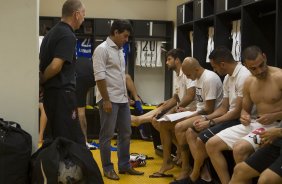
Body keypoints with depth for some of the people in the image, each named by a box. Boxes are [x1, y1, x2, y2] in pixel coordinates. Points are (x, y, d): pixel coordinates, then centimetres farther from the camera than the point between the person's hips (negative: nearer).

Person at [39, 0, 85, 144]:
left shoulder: (52, 33, 15)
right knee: (73, 142, -6)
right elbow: (55, 66, -24)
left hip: (50, 92, 9)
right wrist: (42, 80, -8)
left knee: (54, 140, 14)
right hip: (62, 93, -9)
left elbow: (41, 62, 19)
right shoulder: (68, 36, -14)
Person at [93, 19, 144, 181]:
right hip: (109, 99, -8)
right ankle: (107, 168, 11)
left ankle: (124, 165, 22)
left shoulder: (120, 50, 15)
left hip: (122, 99, 8)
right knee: (107, 135, 1)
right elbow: (100, 77, -17)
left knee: (126, 133, 12)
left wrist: (128, 95, 17)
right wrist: (106, 100, -19)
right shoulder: (102, 49, -11)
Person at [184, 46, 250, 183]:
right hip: (230, 117, 10)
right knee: (190, 132, 3)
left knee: (202, 139, -21)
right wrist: (206, 118, -2)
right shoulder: (227, 78, 10)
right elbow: (223, 108, 14)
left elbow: (238, 112, -21)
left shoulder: (243, 76, -20)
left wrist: (210, 123, -16)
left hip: (240, 120, -10)